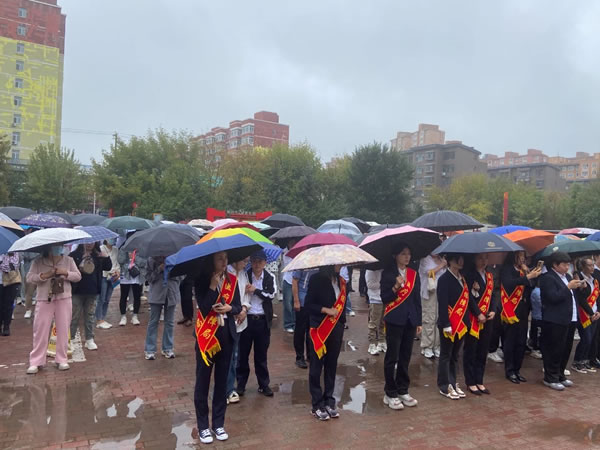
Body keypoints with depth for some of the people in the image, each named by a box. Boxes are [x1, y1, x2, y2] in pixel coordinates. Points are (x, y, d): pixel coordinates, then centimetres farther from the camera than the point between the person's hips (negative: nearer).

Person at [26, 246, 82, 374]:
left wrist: (66, 273, -14)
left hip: (63, 299, 1)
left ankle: (62, 359, 16)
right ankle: (35, 361, 11)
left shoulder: (69, 260, 5)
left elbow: (78, 276, 4)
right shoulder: (38, 261, 1)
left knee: (63, 330, 5)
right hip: (44, 300, -1)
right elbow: (29, 278, -4)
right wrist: (44, 276, -20)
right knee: (40, 330, 0)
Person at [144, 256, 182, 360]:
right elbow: (148, 276, -1)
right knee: (153, 322, 5)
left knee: (170, 322, 10)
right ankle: (149, 350, 14)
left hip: (171, 294, 1)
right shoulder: (152, 259, -5)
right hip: (157, 294, -1)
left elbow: (180, 277, 1)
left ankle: (167, 348, 22)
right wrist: (159, 270, -16)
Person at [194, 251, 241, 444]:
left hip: (226, 334, 3)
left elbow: (238, 307, 5)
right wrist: (213, 285, -23)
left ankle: (219, 423, 24)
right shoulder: (201, 280, -9)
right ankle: (203, 426, 18)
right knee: (203, 381, 5)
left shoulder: (232, 280, 1)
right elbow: (204, 307, -20)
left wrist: (229, 308, -15)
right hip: (206, 335, -3)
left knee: (222, 380, 11)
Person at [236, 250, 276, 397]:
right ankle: (241, 384, 22)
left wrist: (255, 290, -17)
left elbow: (271, 295, -9)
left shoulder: (270, 277, 1)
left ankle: (264, 385, 21)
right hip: (246, 319, -1)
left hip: (263, 320, 1)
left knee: (261, 354, 11)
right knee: (243, 353, 8)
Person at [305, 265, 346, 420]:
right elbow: (308, 304, -10)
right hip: (319, 329, -5)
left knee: (332, 365, 12)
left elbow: (342, 303, 12)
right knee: (316, 366, 4)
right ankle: (316, 405, 15)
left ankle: (329, 402, 24)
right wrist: (327, 310, -18)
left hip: (336, 329, 5)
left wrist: (341, 322, 1)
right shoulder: (317, 279, -10)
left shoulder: (341, 281, 6)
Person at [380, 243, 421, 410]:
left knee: (405, 357, 10)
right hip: (394, 320, -4)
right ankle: (390, 394, 10)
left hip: (410, 321, 4)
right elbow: (384, 298, -6)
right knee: (392, 357, 1)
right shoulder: (388, 273, -3)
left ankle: (403, 391, 22)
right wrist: (396, 287, -23)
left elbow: (417, 299, 11)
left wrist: (419, 322, 8)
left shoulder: (414, 274, 9)